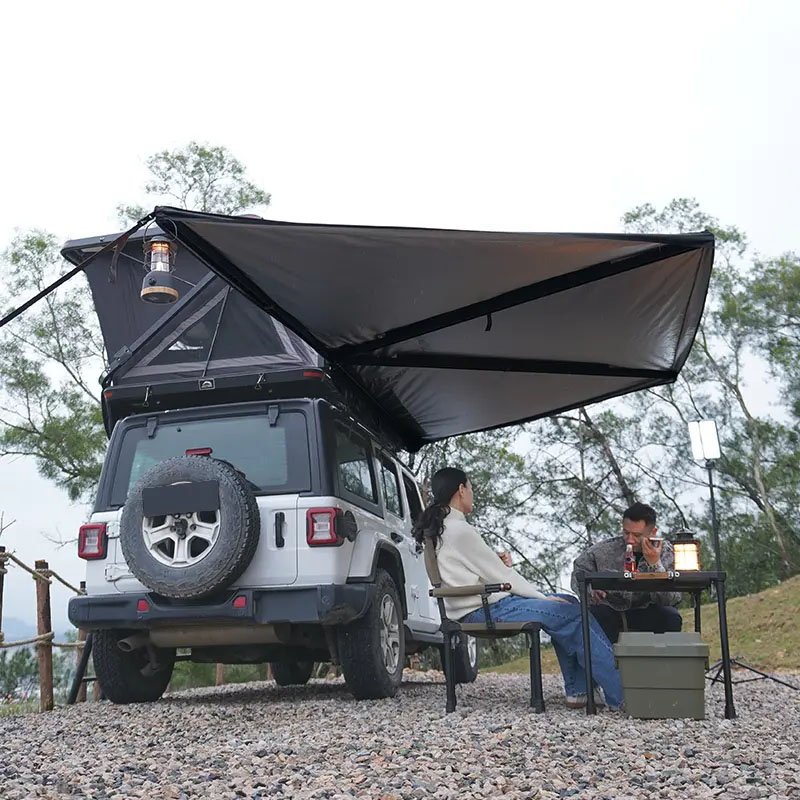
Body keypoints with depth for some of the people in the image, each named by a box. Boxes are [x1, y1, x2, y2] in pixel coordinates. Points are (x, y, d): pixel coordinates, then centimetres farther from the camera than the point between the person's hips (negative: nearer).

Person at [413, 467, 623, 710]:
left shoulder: (436, 529, 14)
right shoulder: (460, 530, -16)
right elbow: (497, 575, -12)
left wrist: (501, 565, 2)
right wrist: (543, 598, -3)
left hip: (475, 609, 11)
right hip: (484, 609, -11)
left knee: (566, 606, 14)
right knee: (574, 614, -15)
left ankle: (578, 690, 9)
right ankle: (620, 695, -12)